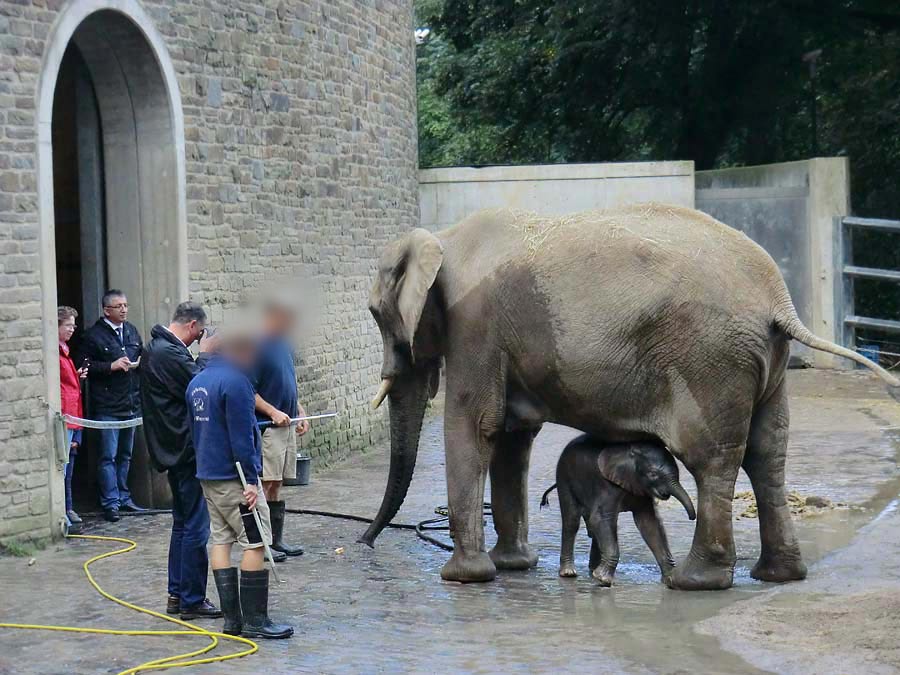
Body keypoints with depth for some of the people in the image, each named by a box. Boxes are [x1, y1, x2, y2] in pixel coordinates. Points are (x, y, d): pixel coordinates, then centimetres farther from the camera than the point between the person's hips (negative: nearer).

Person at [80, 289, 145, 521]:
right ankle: (110, 503, -4)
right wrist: (112, 366, -19)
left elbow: (143, 355, 24)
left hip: (131, 404, 7)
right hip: (107, 406, -7)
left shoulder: (132, 332, 12)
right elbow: (87, 366, -13)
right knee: (109, 456, -6)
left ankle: (123, 497, 25)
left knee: (125, 454, 15)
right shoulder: (94, 335, -9)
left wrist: (139, 363, 3)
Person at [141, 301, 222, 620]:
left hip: (173, 448, 11)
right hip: (187, 449, -11)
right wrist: (206, 355, -9)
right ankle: (192, 600, -1)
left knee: (183, 523, 18)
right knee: (196, 527, -5)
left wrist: (203, 357, 5)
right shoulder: (169, 353, -20)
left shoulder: (156, 348, 13)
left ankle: (177, 594, 23)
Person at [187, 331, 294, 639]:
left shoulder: (196, 382, 13)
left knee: (221, 540, 9)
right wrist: (251, 480, -17)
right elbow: (242, 436, -19)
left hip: (207, 475, 9)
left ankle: (231, 619, 9)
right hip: (233, 477, -9)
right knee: (256, 543, -5)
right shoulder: (235, 381, -16)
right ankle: (254, 620, -6)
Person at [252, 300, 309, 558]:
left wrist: (300, 412, 17)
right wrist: (273, 412, -23)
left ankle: (277, 539, 19)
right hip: (266, 428, -9)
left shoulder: (284, 346, 14)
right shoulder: (257, 348, -14)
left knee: (277, 485, 13)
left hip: (287, 426, 9)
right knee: (265, 484, -7)